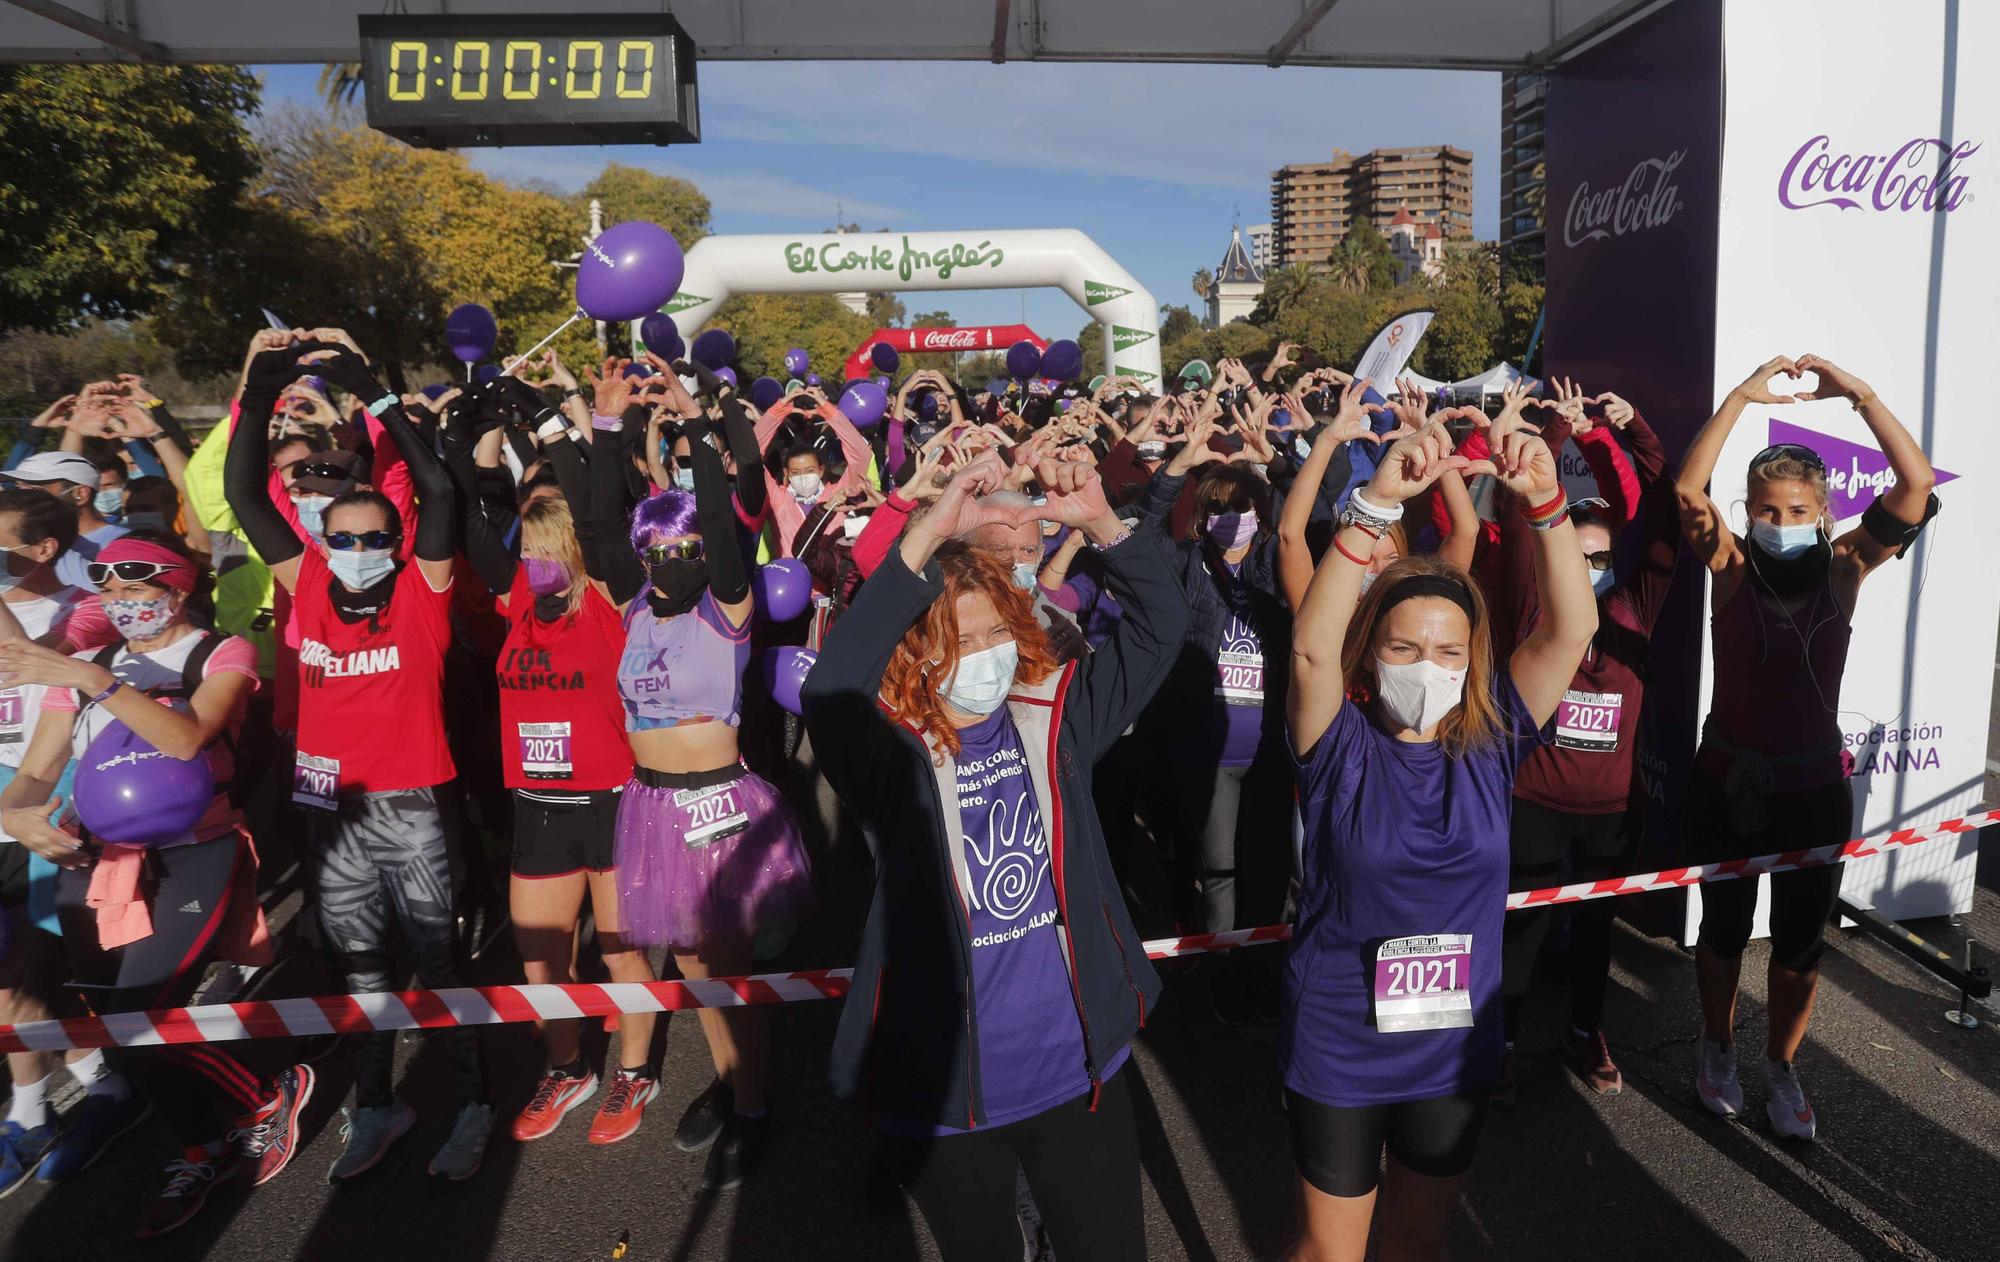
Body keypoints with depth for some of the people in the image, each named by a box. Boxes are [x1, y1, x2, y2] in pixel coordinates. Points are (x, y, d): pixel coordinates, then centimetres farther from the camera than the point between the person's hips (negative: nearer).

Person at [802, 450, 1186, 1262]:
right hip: (944, 1092, -2)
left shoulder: (1054, 718, -3)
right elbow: (830, 691, -35)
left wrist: (1102, 523, -24)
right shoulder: (892, 754, -14)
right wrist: (927, 538, -39)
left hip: (1079, 1070, 2)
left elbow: (1157, 627, -7)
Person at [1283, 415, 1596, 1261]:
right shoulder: (1342, 747, -16)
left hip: (1455, 1049, 3)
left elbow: (1571, 628, -18)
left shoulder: (1489, 741, -7)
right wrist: (1378, 502, -43)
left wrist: (1544, 500, -32)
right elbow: (1312, 645, -34)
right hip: (1338, 1053, -3)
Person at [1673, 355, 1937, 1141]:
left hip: (1815, 786, 1)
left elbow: (1917, 487, -17)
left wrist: (1857, 392, -21)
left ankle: (1781, 1068, 34)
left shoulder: (1843, 569, -6)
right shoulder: (1731, 568, -10)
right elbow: (1688, 489, -25)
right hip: (1729, 781, -1)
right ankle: (1717, 1052, 37)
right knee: (1724, 928, 15)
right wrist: (1743, 396, -25)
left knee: (1801, 941, 13)